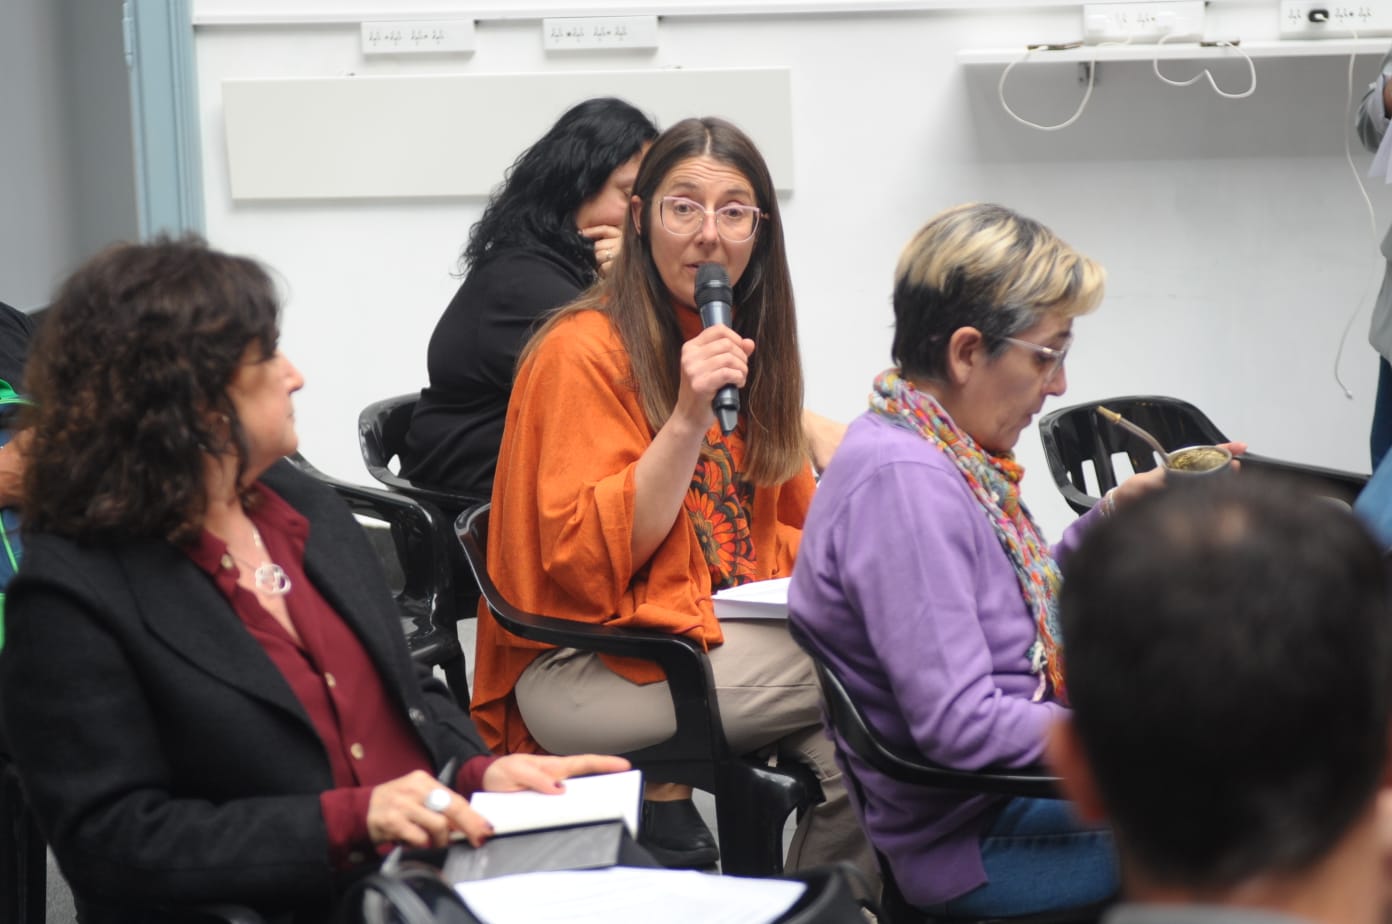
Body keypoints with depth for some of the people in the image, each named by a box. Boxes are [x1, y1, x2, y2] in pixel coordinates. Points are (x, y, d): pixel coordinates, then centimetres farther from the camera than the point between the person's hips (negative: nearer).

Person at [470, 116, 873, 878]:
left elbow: (783, 519, 23)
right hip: (581, 671, -7)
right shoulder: (583, 351, -9)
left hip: (728, 635, 7)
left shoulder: (751, 345, 14)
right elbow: (589, 558, -15)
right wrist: (688, 419, -23)